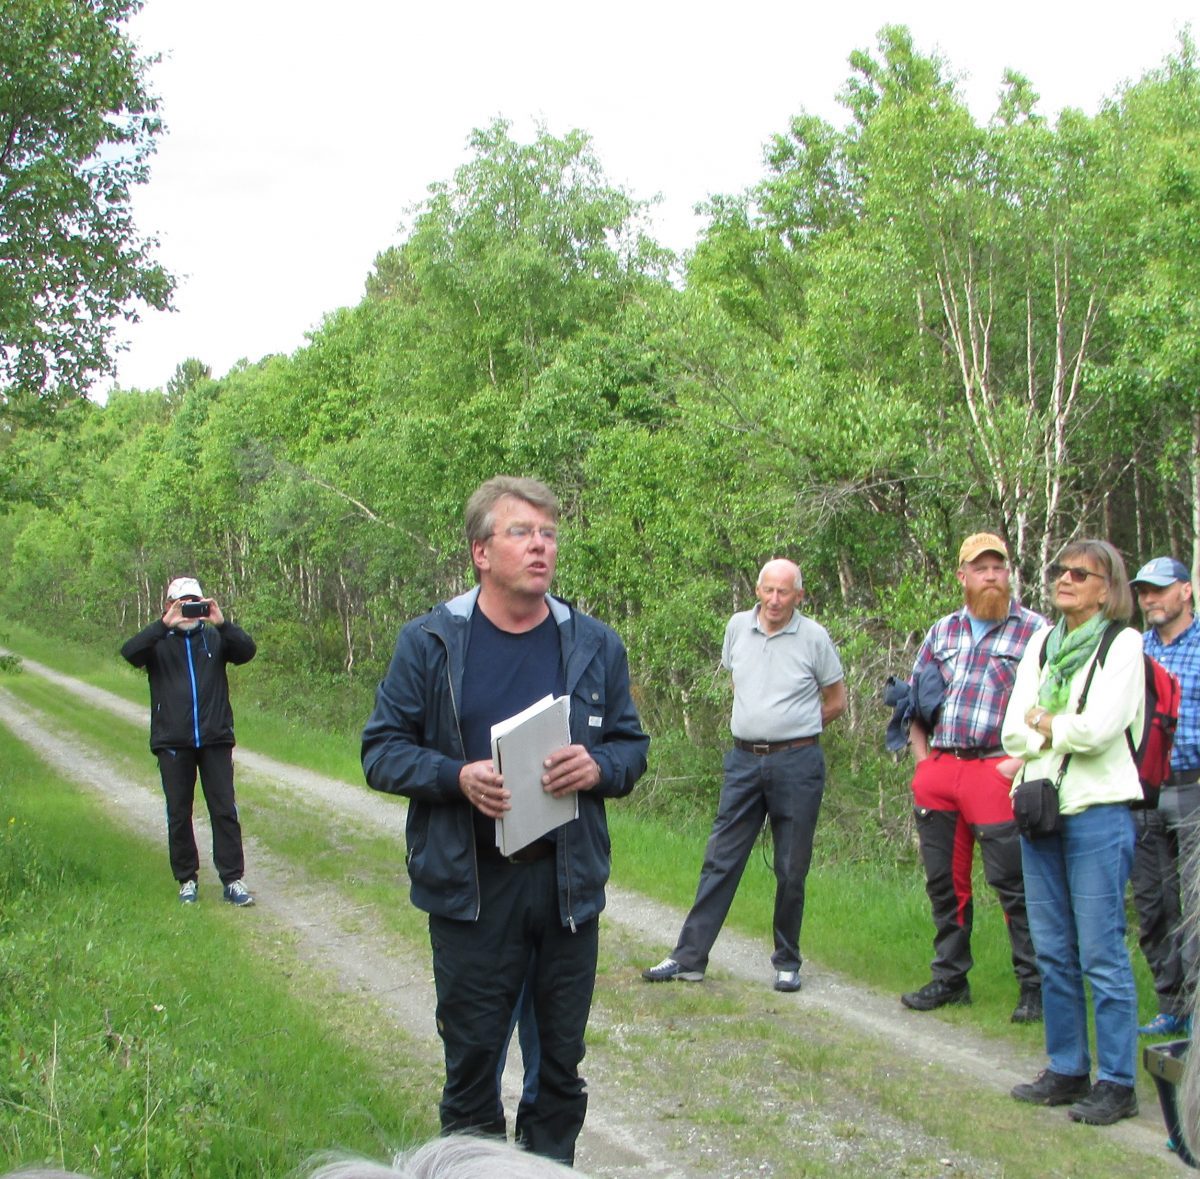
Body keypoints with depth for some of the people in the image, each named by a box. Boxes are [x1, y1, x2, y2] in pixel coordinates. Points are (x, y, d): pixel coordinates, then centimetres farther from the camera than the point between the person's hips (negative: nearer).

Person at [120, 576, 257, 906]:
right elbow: (130, 653, -14)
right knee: (178, 814, 7)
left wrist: (222, 624, -23)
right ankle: (187, 879, 17)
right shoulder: (159, 641, 6)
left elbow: (247, 651, -9)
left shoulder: (215, 638, 7)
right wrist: (164, 625, -24)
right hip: (173, 742, 0)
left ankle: (233, 880, 4)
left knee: (225, 811, -1)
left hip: (215, 739, 0)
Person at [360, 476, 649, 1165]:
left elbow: (632, 746, 11)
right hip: (471, 887, -2)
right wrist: (457, 777, -19)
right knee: (472, 1057, 8)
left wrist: (598, 768, -12)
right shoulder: (430, 643, -3)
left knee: (561, 1059, 14)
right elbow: (383, 751, -1)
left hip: (569, 884, 3)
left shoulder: (595, 646, 5)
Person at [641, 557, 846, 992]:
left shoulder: (814, 638, -4)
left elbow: (836, 702, 6)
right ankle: (689, 957, 9)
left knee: (791, 871, 5)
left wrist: (793, 728, 7)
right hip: (744, 760, 3)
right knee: (720, 861, 5)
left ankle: (787, 963, 19)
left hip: (796, 764, -3)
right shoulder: (738, 627, 6)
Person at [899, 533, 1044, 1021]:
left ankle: (1035, 986, 7)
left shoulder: (1034, 630, 0)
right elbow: (913, 696, 21)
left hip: (994, 770, -5)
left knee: (1012, 884, -5)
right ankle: (950, 978, 24)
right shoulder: (942, 631, 16)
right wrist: (922, 756, 10)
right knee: (944, 881, 12)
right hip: (938, 771, 5)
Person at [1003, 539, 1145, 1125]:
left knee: (1101, 952, -3)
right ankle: (1067, 1070, 22)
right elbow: (1014, 731, 6)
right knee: (1053, 951, 11)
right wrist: (1062, 733, -10)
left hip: (1097, 810, -6)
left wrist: (1045, 727, -2)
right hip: (1040, 808, 6)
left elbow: (1099, 727, -17)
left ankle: (1116, 1082, 6)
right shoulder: (1041, 644, 13)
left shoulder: (1124, 644, -4)